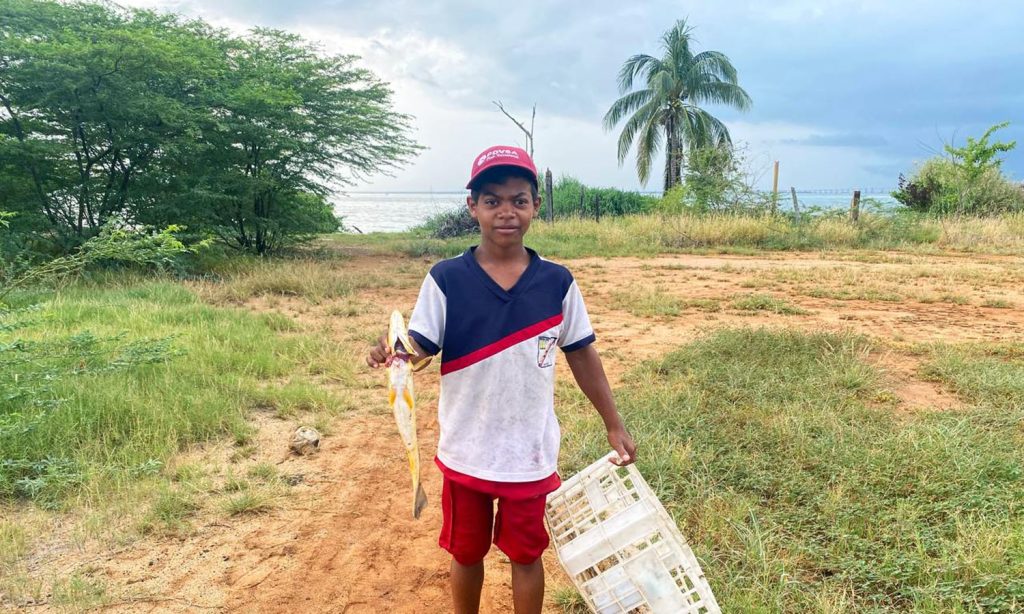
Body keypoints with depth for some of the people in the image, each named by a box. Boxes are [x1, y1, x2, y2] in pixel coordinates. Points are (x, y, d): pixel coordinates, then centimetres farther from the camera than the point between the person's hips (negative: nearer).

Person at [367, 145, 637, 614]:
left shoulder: (557, 283, -7)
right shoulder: (446, 279, -11)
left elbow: (582, 354, 2)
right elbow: (420, 348, -12)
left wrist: (614, 425, 5)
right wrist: (394, 350, -36)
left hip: (532, 454, 0)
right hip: (464, 452, 0)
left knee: (526, 554, 18)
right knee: (465, 552, 21)